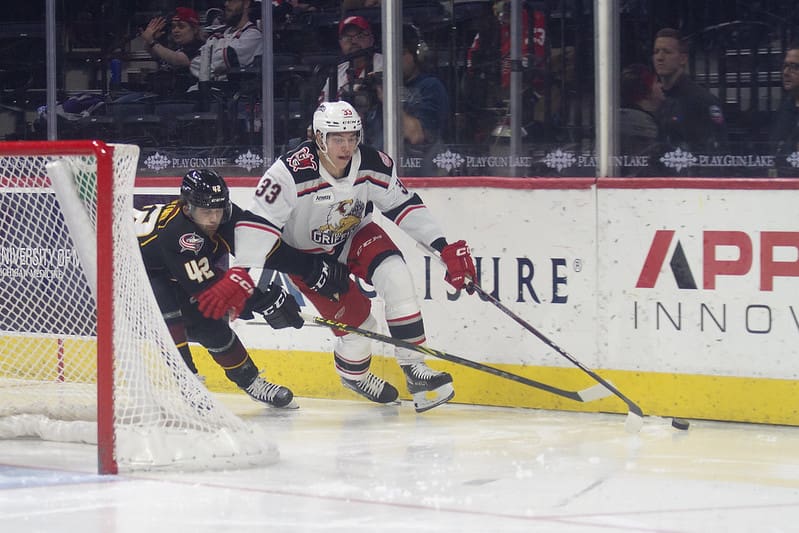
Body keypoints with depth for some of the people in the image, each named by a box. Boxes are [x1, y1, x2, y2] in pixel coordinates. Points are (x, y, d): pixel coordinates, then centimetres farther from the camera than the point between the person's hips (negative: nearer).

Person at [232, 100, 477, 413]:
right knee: (356, 319, -10)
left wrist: (445, 248, -12)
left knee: (395, 276, -22)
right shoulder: (291, 172, -34)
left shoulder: (373, 164, -19)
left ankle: (414, 369, -15)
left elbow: (404, 206, -5)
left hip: (354, 236, 4)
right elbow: (256, 223, -33)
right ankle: (353, 373, 25)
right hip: (306, 252, -4)